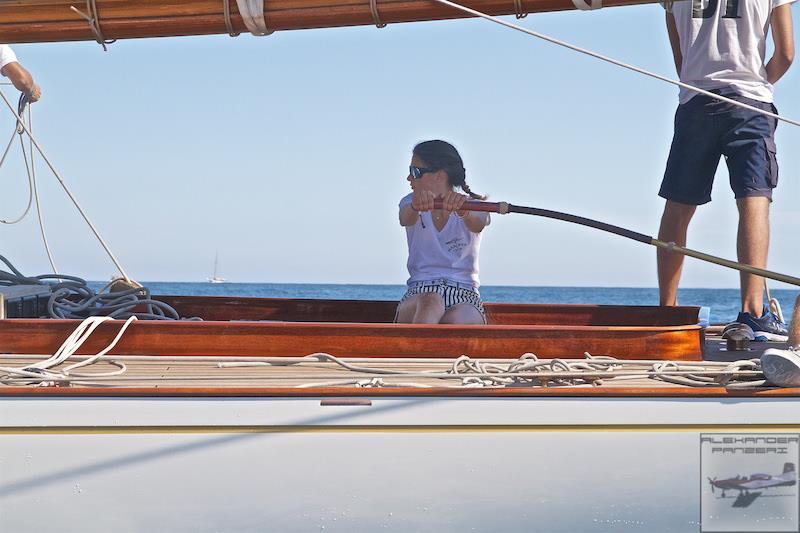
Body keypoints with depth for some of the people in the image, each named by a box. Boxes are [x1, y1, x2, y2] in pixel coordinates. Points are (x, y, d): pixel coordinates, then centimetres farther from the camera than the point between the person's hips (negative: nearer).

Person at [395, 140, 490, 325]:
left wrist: (463, 211, -49)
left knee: (456, 322, -38)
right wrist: (416, 206, -43)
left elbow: (477, 225, -23)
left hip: (465, 296, 0)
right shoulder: (411, 202, 10)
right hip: (419, 294, 0)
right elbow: (405, 219, -17)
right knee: (430, 302, -38)